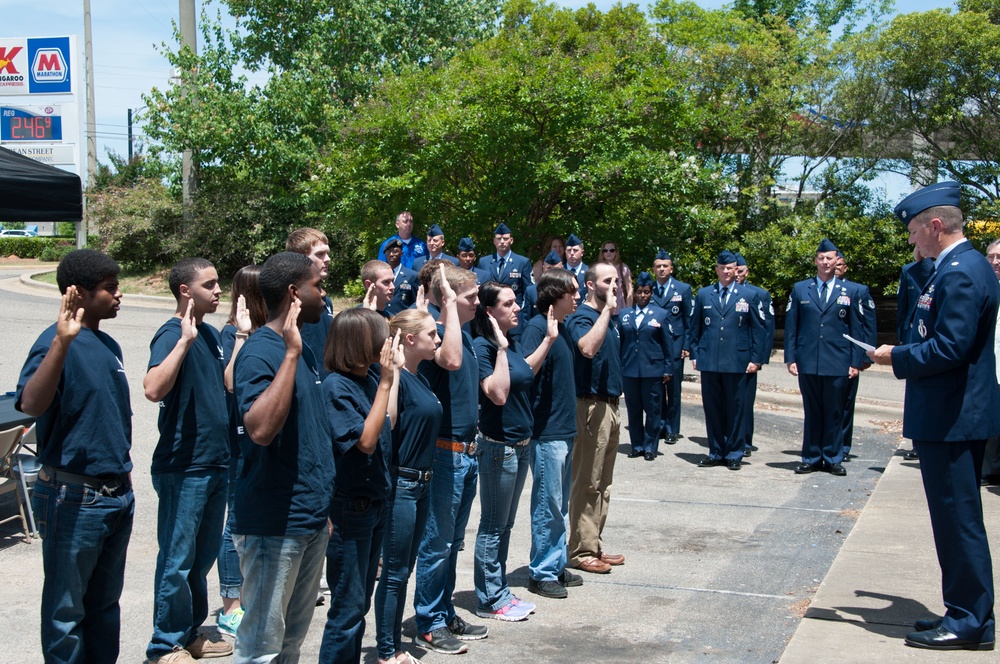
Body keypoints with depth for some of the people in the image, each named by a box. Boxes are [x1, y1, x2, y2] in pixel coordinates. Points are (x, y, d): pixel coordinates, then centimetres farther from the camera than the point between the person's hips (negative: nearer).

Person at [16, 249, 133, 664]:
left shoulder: (108, 345, 10)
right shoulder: (56, 342, -15)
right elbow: (30, 405, -33)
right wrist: (61, 342, -42)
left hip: (118, 493, 8)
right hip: (74, 497, -8)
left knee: (105, 602, 18)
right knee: (66, 606, 4)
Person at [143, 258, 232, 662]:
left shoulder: (211, 334, 11)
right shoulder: (172, 334, -14)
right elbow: (153, 389, -33)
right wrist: (184, 340, -33)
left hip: (215, 463, 9)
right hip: (183, 467, -8)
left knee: (203, 556, 17)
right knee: (177, 560, 1)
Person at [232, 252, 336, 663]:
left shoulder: (302, 347, 10)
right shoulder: (259, 352, -17)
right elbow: (260, 428, -33)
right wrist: (290, 353, -29)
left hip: (312, 518, 9)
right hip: (275, 524, -9)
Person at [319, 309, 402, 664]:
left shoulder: (372, 376, 2)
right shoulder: (336, 385, -19)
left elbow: (388, 423, 10)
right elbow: (365, 440, -23)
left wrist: (395, 371, 7)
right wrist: (386, 382, -23)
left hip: (376, 500, 8)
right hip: (349, 507, -8)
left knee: (360, 601, 18)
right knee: (348, 606, 2)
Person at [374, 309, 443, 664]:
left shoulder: (420, 379, 11)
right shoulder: (396, 378, -16)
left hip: (420, 484, 9)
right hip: (399, 484, -9)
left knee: (404, 570, 15)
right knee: (394, 572, 1)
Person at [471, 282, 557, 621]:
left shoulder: (512, 342, 7)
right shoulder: (482, 346, -18)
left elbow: (526, 371, 25)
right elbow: (498, 394, -28)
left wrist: (549, 339, 18)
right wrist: (501, 348, -27)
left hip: (519, 445, 9)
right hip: (498, 446, -9)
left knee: (505, 525, 17)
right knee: (493, 526, 2)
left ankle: (500, 592, 28)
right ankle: (489, 600, 13)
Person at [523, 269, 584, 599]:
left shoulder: (562, 327, 11)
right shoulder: (537, 327, -15)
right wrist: (548, 338, -34)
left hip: (565, 429, 9)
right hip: (547, 431, -9)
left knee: (560, 506, 16)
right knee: (548, 505, -1)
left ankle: (556, 566, 26)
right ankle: (542, 573, 10)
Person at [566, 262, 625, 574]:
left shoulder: (608, 319, 16)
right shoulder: (582, 317, -13)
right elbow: (588, 348, -34)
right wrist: (607, 308, -27)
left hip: (610, 405, 9)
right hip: (591, 405, -9)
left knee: (603, 484, 13)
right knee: (587, 483, -4)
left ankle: (594, 545, 21)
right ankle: (581, 551, 3)